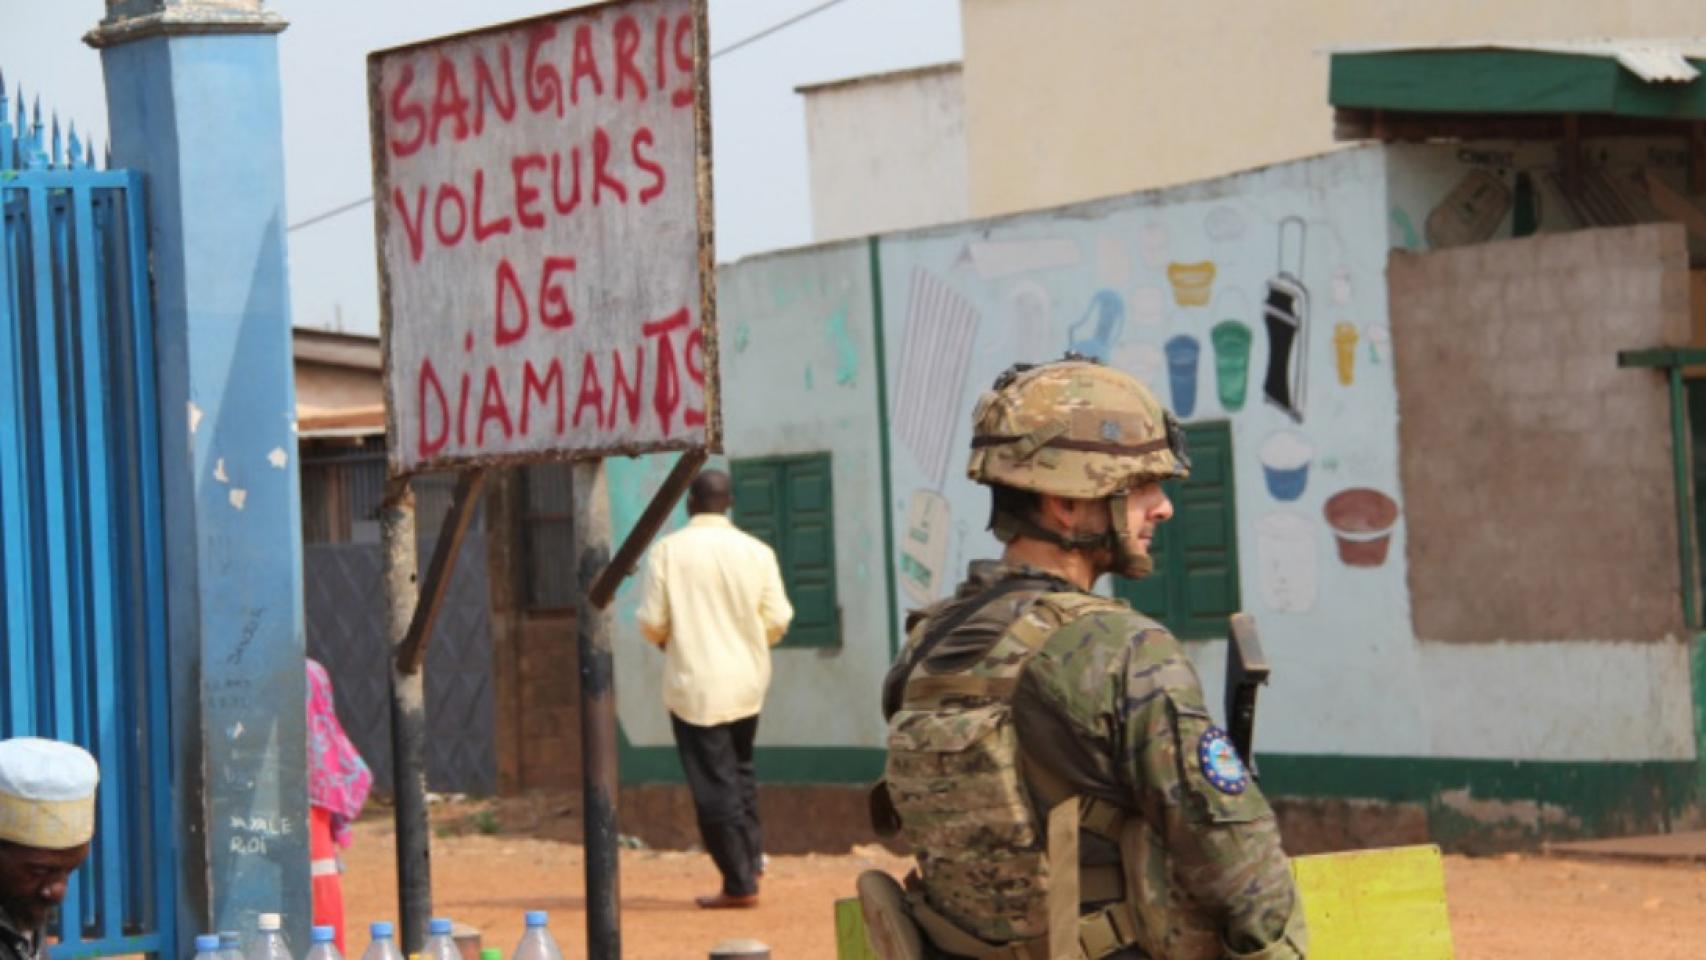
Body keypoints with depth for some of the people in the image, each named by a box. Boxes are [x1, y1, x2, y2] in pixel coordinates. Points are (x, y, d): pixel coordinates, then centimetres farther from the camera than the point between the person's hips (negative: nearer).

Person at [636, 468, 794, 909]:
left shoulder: (668, 551, -9)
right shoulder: (757, 552, -3)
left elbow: (652, 623, -9)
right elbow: (777, 621, -2)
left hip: (694, 684, -3)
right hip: (747, 682, 4)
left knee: (713, 784, 0)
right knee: (739, 771, 23)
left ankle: (739, 882, 0)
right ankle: (751, 855, 18)